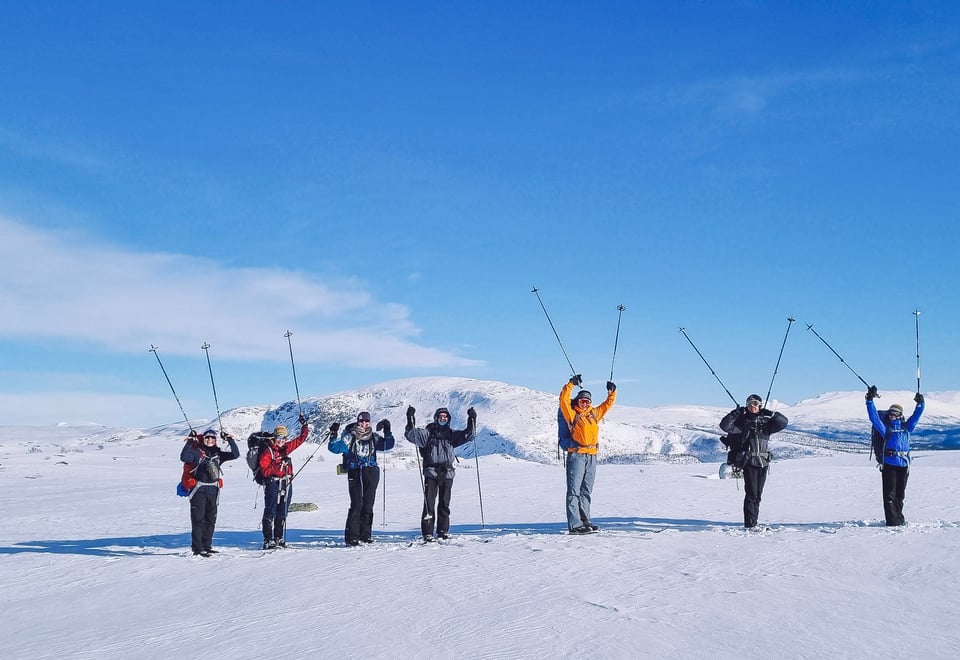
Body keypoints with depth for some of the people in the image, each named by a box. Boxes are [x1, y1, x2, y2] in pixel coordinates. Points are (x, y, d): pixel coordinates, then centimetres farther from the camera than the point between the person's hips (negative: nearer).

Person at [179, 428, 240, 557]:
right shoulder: (196, 451, -3)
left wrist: (230, 440, -1)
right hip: (199, 490, -5)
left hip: (213, 490, 5)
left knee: (210, 520, 11)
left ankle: (206, 546, 21)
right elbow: (184, 457, -20)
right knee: (198, 519, -4)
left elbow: (235, 454, 7)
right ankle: (197, 548, -2)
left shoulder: (217, 454, 12)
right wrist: (190, 442, -26)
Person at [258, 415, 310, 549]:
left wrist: (304, 425, 16)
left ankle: (279, 539, 16)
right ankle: (268, 540, -8)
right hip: (273, 483, -7)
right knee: (270, 512, -7)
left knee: (282, 513, 10)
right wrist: (279, 464, -20)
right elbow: (265, 471, -16)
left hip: (286, 484, 7)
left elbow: (301, 439, 21)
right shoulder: (267, 452, -7)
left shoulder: (285, 448, 12)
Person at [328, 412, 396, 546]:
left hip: (371, 472, 3)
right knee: (356, 504, -11)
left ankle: (365, 534, 14)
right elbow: (334, 448, 0)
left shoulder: (373, 437, 12)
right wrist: (333, 436, -15)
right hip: (355, 472, -3)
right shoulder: (350, 437, 6)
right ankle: (352, 536, -6)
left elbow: (387, 445, 7)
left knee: (368, 504, 5)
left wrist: (387, 432, -5)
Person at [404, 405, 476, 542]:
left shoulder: (451, 434, 12)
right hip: (431, 472, -3)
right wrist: (411, 419, -21)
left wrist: (472, 420, -9)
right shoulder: (428, 433, 4)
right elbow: (411, 434, -8)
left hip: (447, 473, 3)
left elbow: (468, 435, 4)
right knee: (429, 503, -7)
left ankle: (443, 530, 20)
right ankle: (428, 533, -5)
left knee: (444, 503, 10)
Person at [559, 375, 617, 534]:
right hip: (576, 454, -6)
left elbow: (608, 404, 30)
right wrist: (571, 383, -11)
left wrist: (612, 392, 17)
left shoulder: (594, 414, 19)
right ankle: (575, 525, -9)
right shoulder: (572, 414, 3)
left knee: (586, 491, 12)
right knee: (574, 490, -7)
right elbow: (563, 399, -9)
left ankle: (585, 521, 20)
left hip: (592, 456, 6)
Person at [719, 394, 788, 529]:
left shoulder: (766, 421, 11)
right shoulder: (742, 421, 2)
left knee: (758, 494, 10)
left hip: (763, 462, 4)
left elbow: (783, 422, 3)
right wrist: (735, 413, -16)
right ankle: (749, 524, -9)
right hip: (749, 461, -4)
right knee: (751, 493, -10)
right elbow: (725, 426, -7)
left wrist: (772, 415, -10)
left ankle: (754, 522, 19)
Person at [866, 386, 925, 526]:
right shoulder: (885, 428, 9)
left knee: (900, 494, 11)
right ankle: (893, 520, -6)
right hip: (889, 464, -3)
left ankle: (899, 518, 21)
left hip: (904, 464, 3)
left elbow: (916, 415, 22)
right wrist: (870, 400, -8)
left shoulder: (906, 427, 18)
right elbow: (873, 416, 0)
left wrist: (920, 403, 9)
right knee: (890, 494, -6)